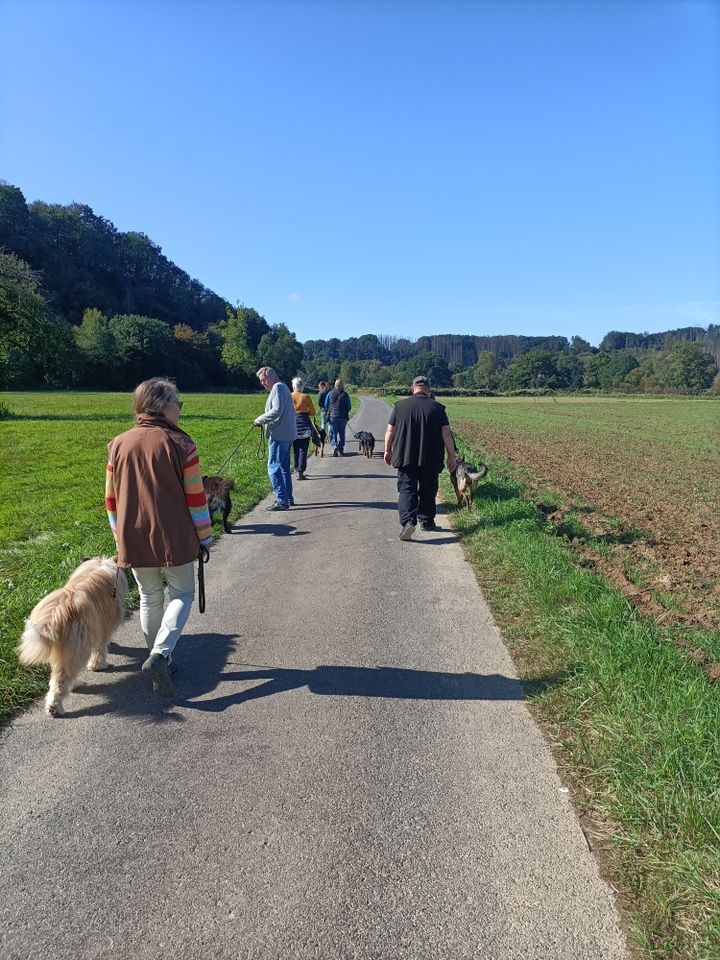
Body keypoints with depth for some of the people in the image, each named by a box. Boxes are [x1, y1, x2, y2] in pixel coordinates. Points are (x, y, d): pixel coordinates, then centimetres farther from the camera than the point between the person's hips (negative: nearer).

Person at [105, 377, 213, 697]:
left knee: (150, 598, 18)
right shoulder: (180, 444, -12)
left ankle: (159, 659, 28)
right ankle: (160, 654, -7)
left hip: (133, 542, 4)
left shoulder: (118, 445, 2)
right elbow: (196, 498, -10)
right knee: (182, 594, 11)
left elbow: (111, 500, 8)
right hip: (175, 540, -4)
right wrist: (203, 539, 1)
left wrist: (121, 538, 20)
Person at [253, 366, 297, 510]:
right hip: (287, 434, 11)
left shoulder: (277, 388, -11)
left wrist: (260, 420, -14)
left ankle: (282, 501, -7)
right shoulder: (282, 387, 21)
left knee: (274, 467, -8)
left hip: (279, 435, -11)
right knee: (284, 467, 16)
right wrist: (264, 421, 13)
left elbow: (277, 410, -23)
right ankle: (288, 499, 22)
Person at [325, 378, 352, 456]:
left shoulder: (330, 393, -2)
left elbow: (326, 405, 4)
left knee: (333, 432, 9)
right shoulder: (345, 395, -4)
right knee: (341, 433, 11)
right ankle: (341, 451, 14)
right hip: (343, 417, 0)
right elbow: (348, 407, 0)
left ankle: (335, 445, -17)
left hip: (333, 416, 0)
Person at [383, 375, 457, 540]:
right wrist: (452, 456, 3)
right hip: (430, 460, 1)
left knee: (407, 489, -1)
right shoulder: (437, 408, 0)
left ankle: (407, 521, -21)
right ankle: (427, 521, 26)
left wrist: (388, 451, 17)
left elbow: (390, 431, 4)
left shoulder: (401, 406, 3)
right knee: (428, 491, 15)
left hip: (405, 457, 0)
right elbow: (446, 434, -3)